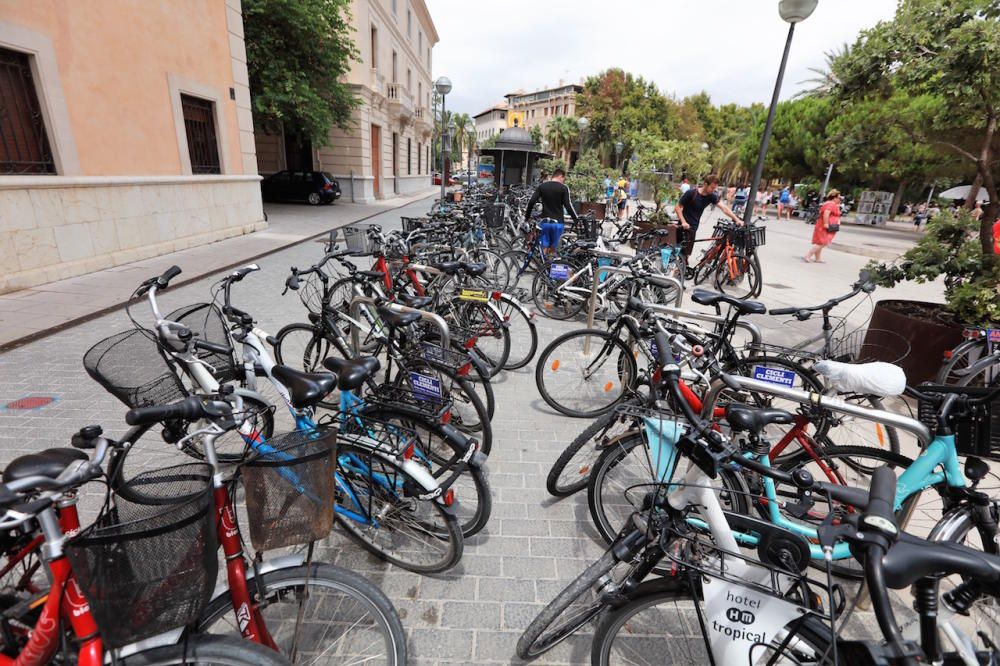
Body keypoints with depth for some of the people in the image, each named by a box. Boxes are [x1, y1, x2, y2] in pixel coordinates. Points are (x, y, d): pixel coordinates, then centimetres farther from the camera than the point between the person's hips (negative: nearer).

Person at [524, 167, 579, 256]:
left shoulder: (542, 186, 6)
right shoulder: (563, 188, -3)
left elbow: (531, 202, 0)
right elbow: (568, 206, -8)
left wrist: (527, 217, 10)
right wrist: (576, 219, 2)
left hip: (545, 221, 2)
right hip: (557, 222, -2)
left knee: (544, 250, 3)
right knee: (552, 250, 8)